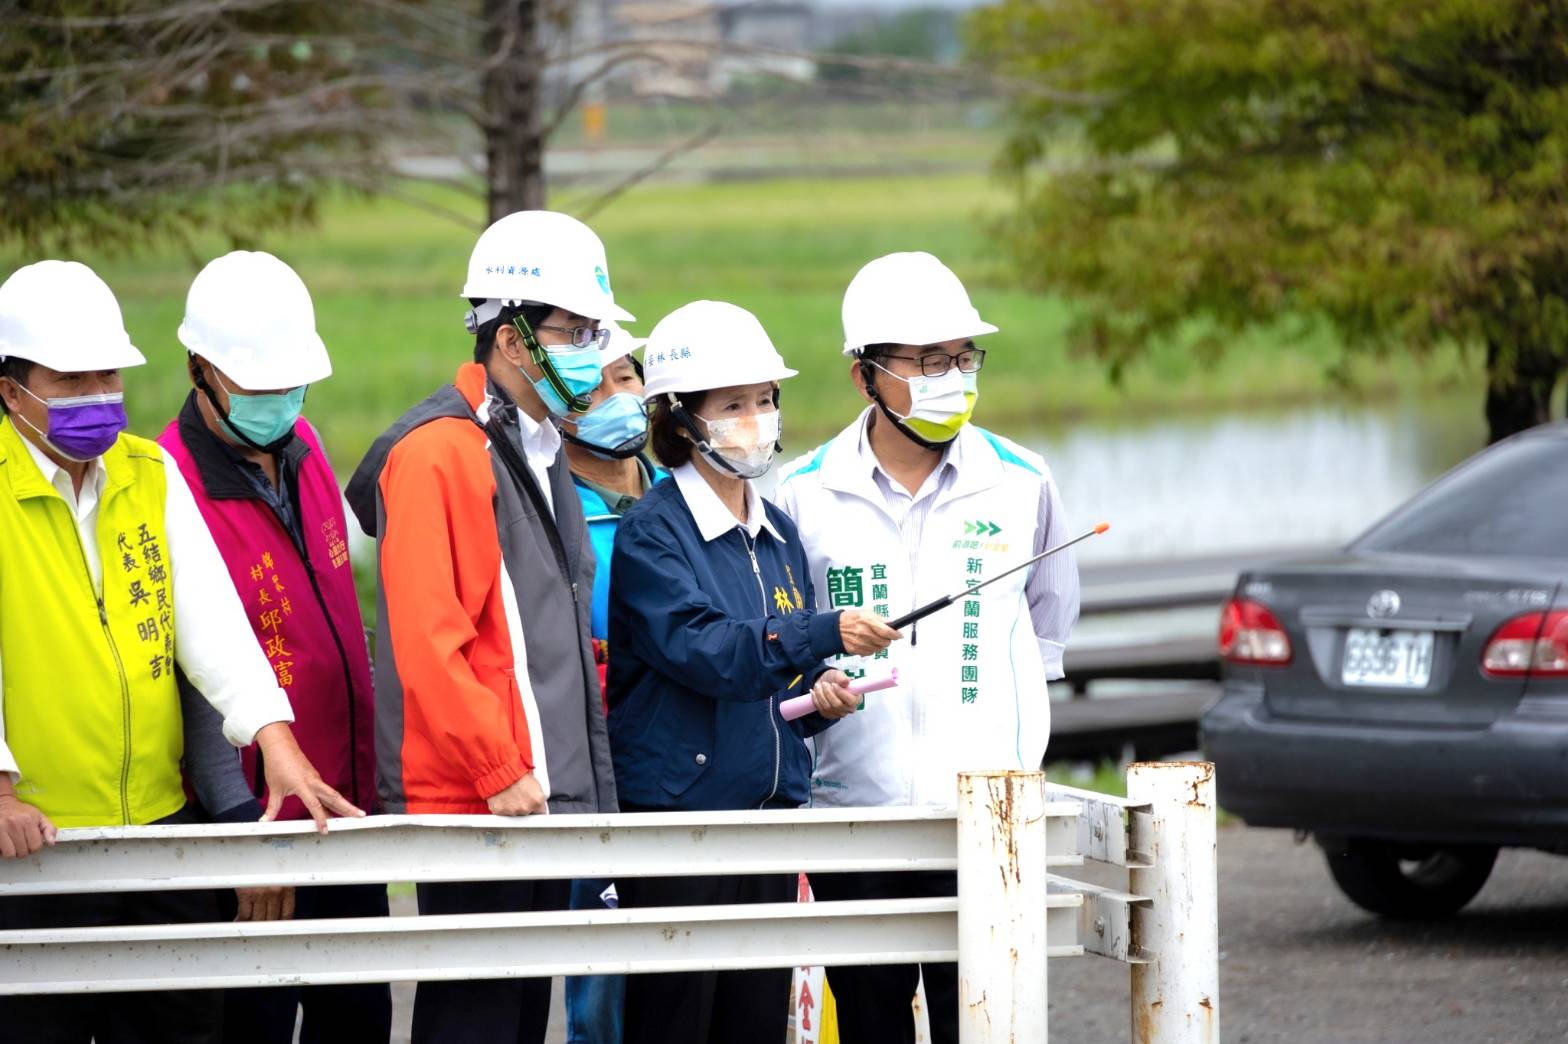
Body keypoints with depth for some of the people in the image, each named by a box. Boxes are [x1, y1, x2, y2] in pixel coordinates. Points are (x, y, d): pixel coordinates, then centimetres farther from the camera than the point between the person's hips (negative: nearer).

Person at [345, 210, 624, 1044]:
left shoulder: (539, 449, 18)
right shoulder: (441, 452, -13)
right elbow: (427, 640, -20)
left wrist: (583, 770, 19)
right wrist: (500, 773, -20)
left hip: (543, 795, 9)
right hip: (469, 805, -9)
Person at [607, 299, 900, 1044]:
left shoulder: (778, 535, 15)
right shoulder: (652, 531, -7)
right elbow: (702, 648, -22)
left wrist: (818, 696, 3)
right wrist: (826, 634, -32)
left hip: (770, 812, 7)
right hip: (673, 809, -7)